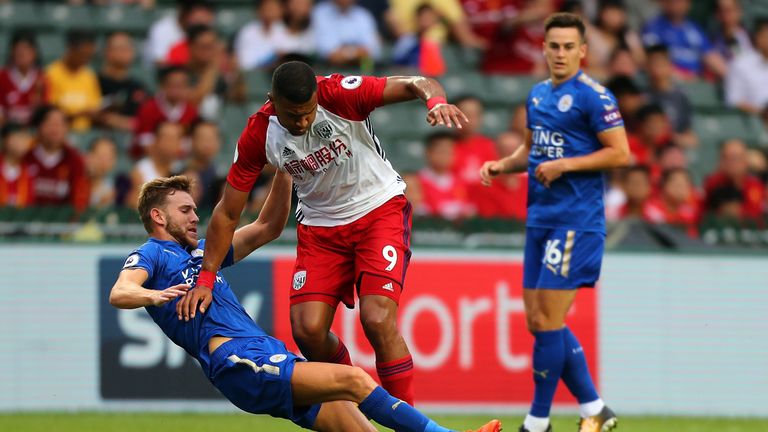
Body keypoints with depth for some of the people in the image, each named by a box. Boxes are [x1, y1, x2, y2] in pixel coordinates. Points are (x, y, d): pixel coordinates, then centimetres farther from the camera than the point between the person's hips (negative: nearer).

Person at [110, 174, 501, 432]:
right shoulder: (151, 255, 8)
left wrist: (283, 171, 24)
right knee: (352, 381, -23)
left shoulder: (201, 251, 32)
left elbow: (267, 228, 36)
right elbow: (119, 294, -12)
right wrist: (156, 295, -34)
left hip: (270, 355, 8)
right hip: (238, 364, -8)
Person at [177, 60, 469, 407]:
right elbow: (227, 213, -4)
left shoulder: (339, 94, -23)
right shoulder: (258, 136, -14)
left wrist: (435, 100, -48)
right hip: (320, 226, 3)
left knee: (377, 318, -21)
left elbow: (417, 85, -24)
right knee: (308, 330, -12)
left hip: (380, 209, -3)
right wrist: (205, 279, -7)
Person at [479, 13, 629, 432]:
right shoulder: (538, 95, 15)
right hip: (540, 219, 9)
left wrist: (565, 165, -18)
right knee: (538, 321, 8)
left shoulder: (592, 96, -9)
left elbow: (620, 153, -12)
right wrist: (502, 165, 7)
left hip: (575, 220, -9)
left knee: (548, 322, -8)